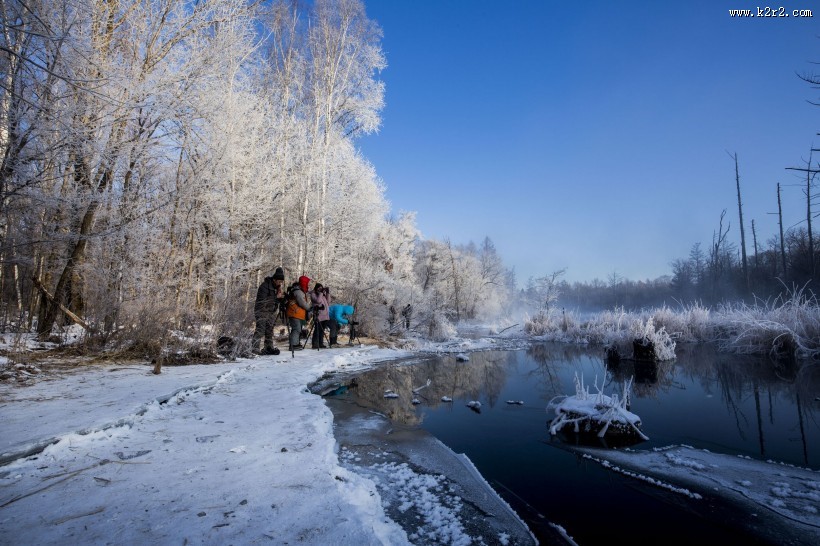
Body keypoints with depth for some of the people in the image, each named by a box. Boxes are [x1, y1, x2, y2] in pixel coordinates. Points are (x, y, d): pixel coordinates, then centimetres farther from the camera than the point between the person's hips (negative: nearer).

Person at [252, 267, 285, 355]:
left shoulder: (277, 286, 7)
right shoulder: (265, 285, -17)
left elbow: (279, 300, 12)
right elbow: (262, 300, -26)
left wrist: (281, 295, -10)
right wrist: (276, 297, -27)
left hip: (272, 311, 8)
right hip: (262, 311, -8)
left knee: (270, 330, 11)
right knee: (260, 330, -12)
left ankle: (269, 348, 17)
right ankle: (254, 348, -10)